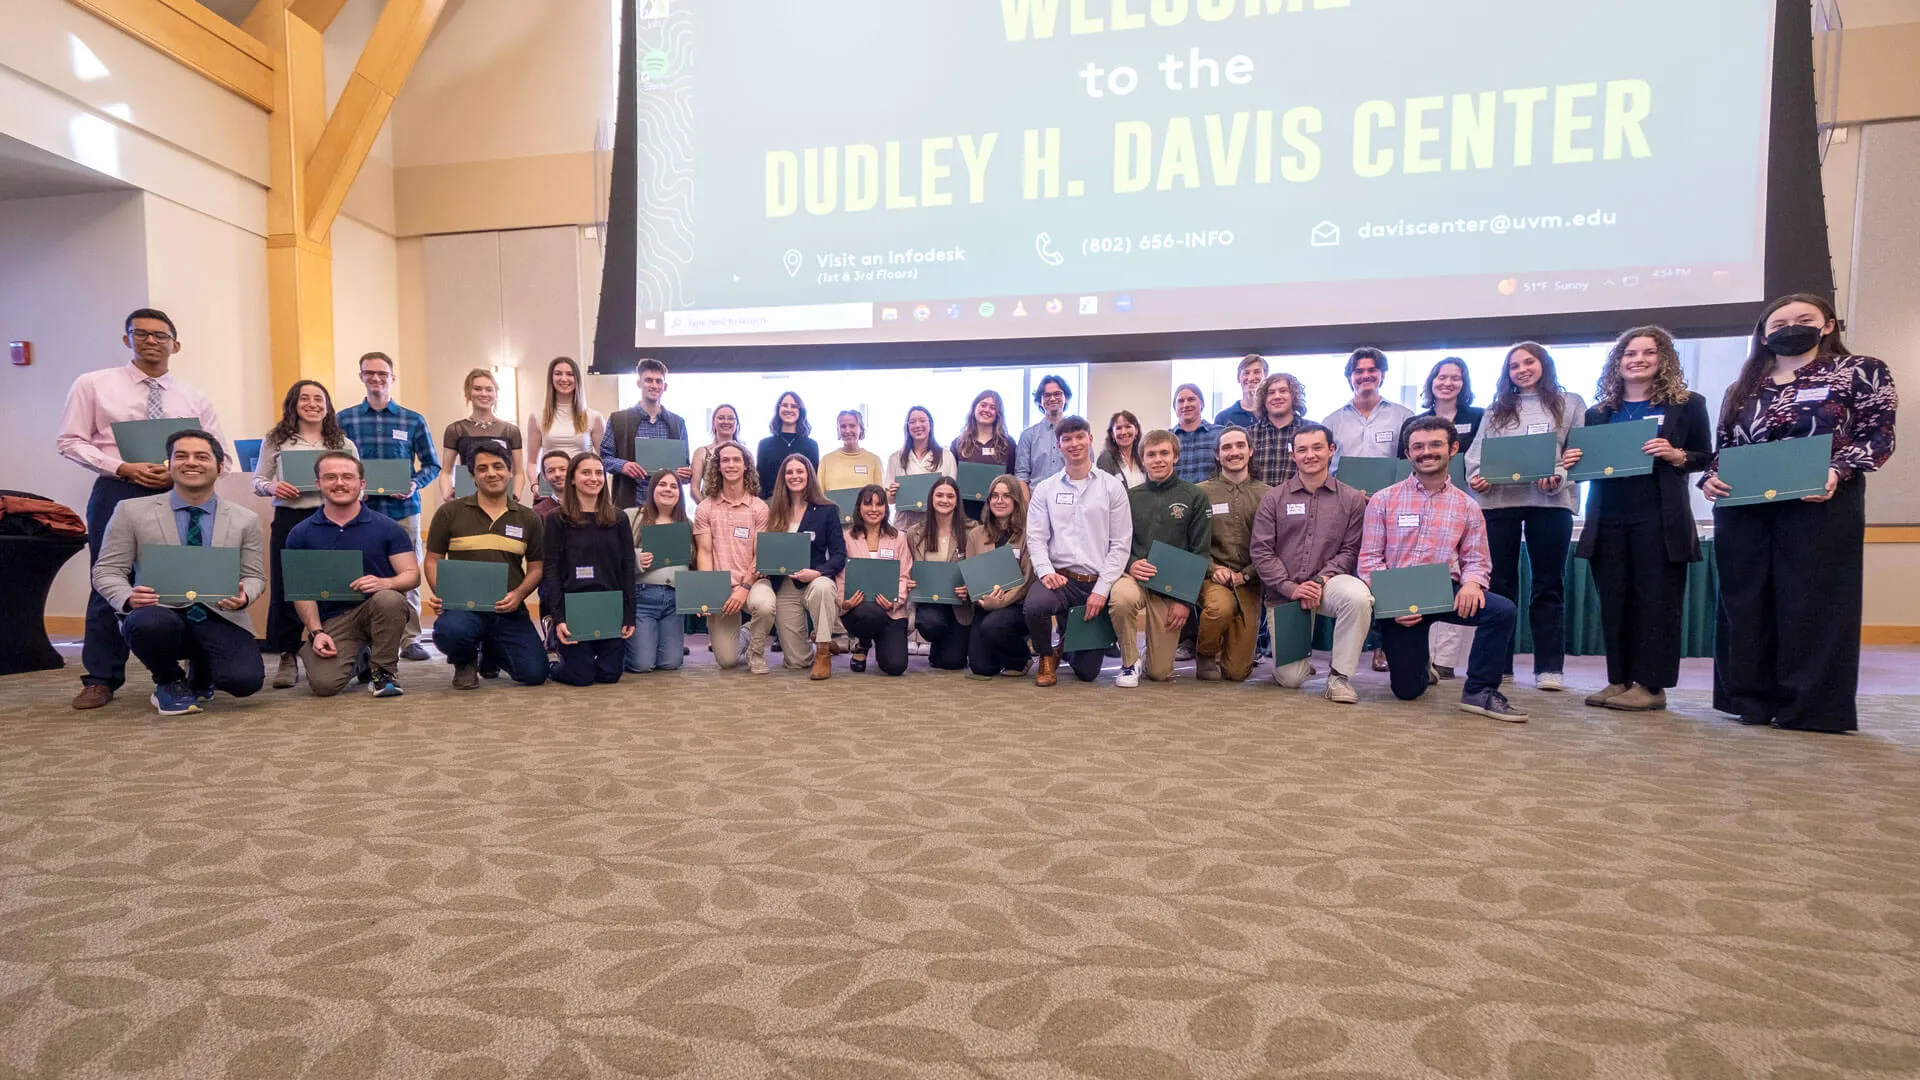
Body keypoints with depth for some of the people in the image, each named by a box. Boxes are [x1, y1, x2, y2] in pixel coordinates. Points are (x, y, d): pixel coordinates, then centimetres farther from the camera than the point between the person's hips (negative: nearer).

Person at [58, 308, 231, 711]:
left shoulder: (194, 399, 8)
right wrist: (123, 468, -14)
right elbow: (70, 442, 1)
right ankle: (101, 678, 14)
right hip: (117, 492, -1)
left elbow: (218, 454, 7)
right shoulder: (93, 385, 5)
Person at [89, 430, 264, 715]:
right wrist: (128, 598, -18)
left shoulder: (246, 519, 7)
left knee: (246, 680, -25)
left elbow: (255, 576, 8)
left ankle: (202, 672, 19)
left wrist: (243, 596, -17)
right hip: (160, 614, -1)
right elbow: (107, 570, 4)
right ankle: (169, 682, -1)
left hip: (219, 620, 1)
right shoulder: (132, 511, 4)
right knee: (151, 623, -40)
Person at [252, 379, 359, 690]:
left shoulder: (343, 444, 11)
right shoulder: (275, 441, 10)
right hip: (289, 520, 0)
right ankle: (287, 658, 9)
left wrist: (354, 494, -9)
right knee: (284, 587, 0)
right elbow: (257, 481, 12)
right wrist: (272, 487, -10)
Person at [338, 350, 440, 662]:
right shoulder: (345, 419, 7)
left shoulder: (413, 420, 7)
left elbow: (432, 465, 9)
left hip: (403, 509, 0)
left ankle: (410, 640, 12)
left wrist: (415, 484, -10)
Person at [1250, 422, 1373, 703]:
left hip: (1328, 582, 0)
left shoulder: (1352, 499, 4)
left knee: (1358, 597, -37)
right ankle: (1299, 658, 33)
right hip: (1283, 593, 0)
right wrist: (1291, 587, -14)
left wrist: (1320, 580, -16)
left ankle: (1339, 675, -17)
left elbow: (1350, 551, 0)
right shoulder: (1273, 498, 3)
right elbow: (1261, 551, -3)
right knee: (1290, 679, -7)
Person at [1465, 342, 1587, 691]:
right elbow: (1477, 453, 10)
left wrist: (1558, 477, -16)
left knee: (1549, 584, 2)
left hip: (1550, 502, -2)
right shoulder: (1496, 410, 17)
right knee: (1499, 583, 4)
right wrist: (1476, 476, -10)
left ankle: (1549, 667, 6)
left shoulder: (1570, 404, 12)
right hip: (1498, 501, 2)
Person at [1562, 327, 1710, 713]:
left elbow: (1706, 459, 4)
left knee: (1657, 601, -1)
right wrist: (1573, 462, -5)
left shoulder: (1687, 405, 5)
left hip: (1659, 521, -3)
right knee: (1613, 602, 5)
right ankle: (1619, 681, 13)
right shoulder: (1598, 412, 13)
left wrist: (1677, 456, -15)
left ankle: (1650, 685, 4)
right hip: (1607, 520, 3)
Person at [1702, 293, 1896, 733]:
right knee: (1745, 603, 4)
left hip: (1819, 507, -4)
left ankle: (1812, 707, 3)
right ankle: (1752, 700, 12)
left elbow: (1877, 436, -2)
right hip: (1743, 510, 4)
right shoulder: (1743, 387, 17)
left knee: (1811, 603, -3)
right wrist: (1711, 478, -3)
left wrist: (1836, 472, -20)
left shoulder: (1860, 371, 5)